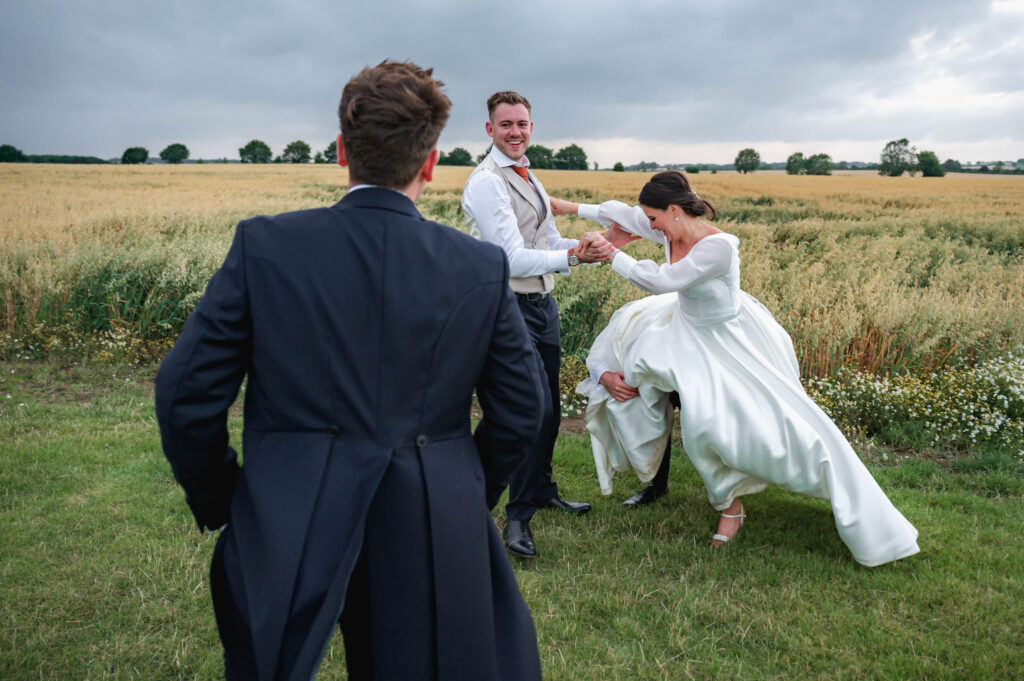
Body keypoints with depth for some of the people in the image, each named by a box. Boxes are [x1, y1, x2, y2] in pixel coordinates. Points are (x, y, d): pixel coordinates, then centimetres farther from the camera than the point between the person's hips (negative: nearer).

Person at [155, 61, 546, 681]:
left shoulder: (264, 246, -9)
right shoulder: (484, 267, -5)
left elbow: (186, 396, -6)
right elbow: (521, 410, 2)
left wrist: (217, 503, 10)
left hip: (286, 539, -1)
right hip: (435, 541, 1)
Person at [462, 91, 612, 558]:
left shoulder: (530, 180, 16)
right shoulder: (487, 183, -13)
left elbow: (552, 243, 16)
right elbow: (513, 258, -20)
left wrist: (594, 249, -1)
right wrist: (571, 258, -23)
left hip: (543, 303, 9)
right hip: (511, 308, -9)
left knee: (550, 409, 17)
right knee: (534, 410, -12)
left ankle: (543, 492, 37)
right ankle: (518, 516, 5)